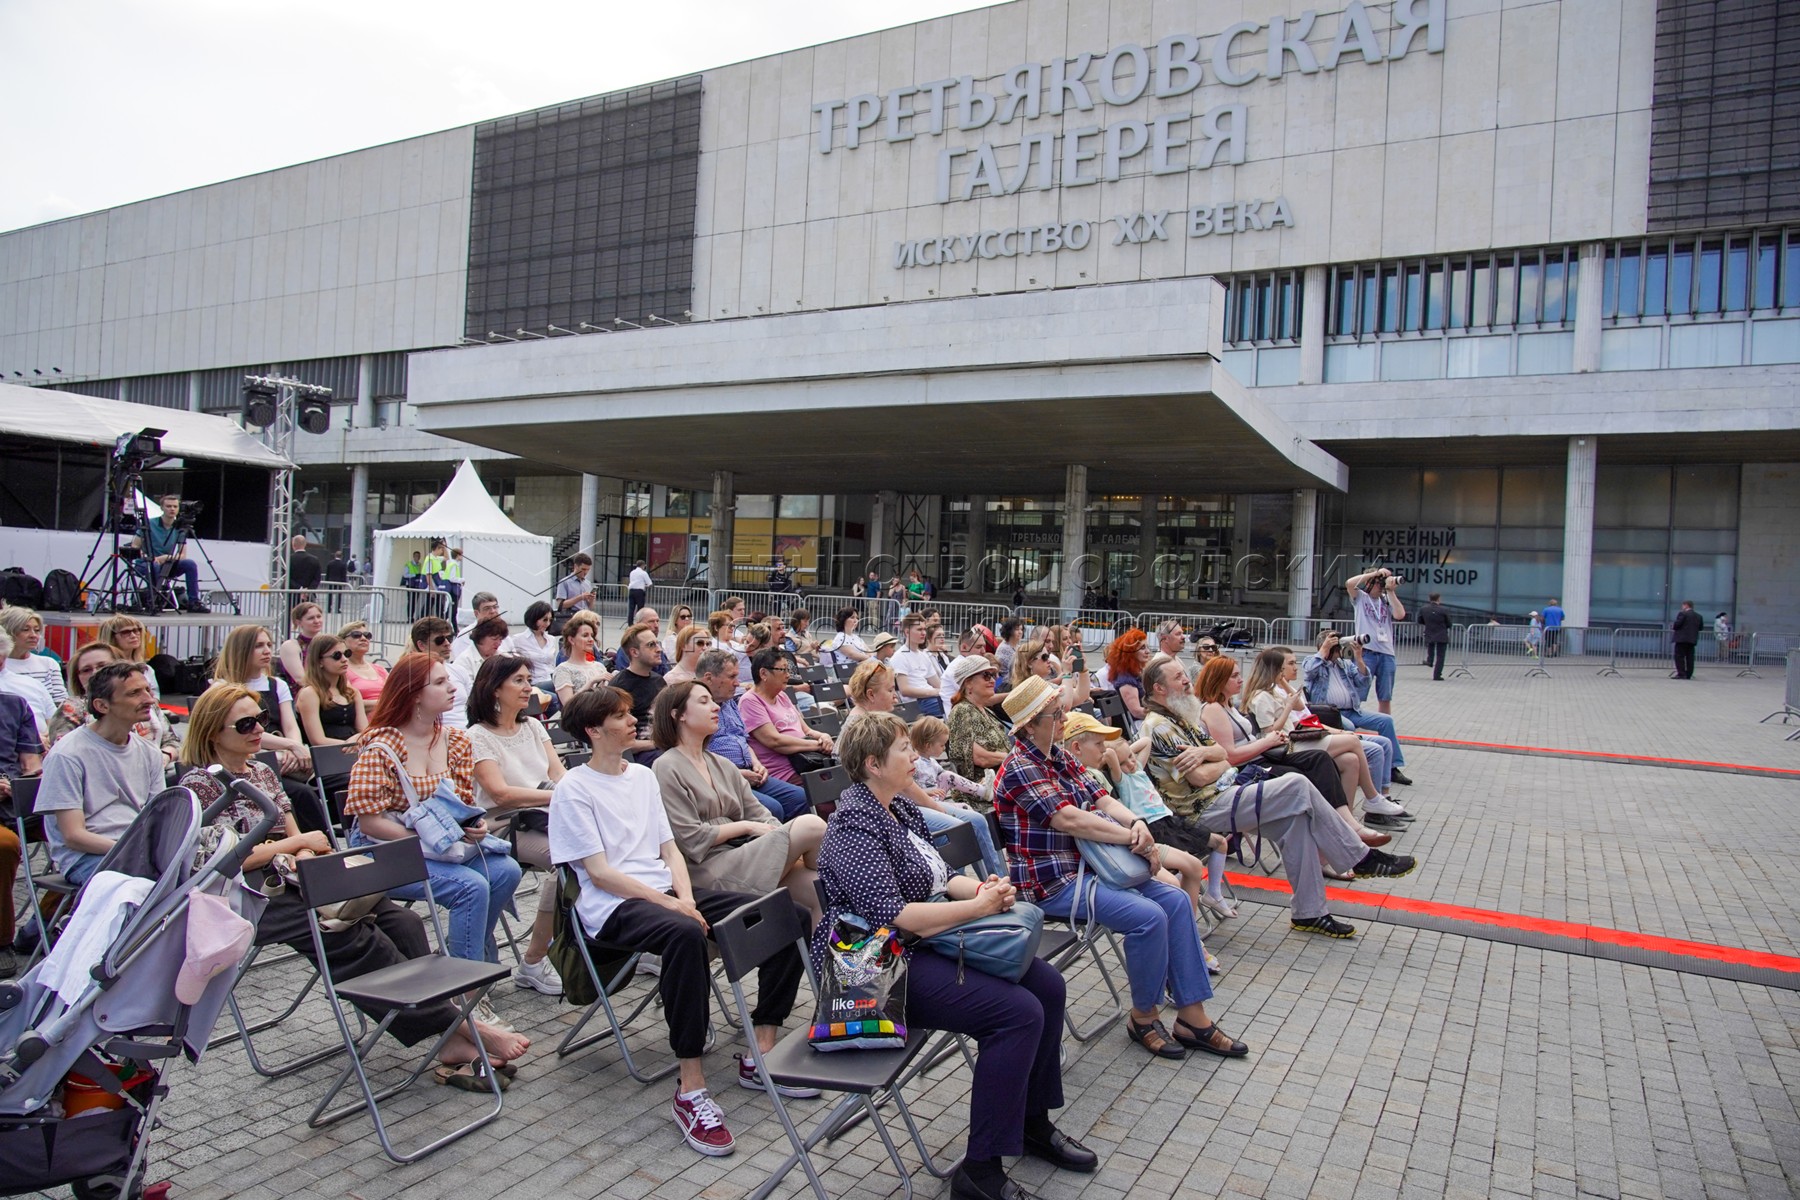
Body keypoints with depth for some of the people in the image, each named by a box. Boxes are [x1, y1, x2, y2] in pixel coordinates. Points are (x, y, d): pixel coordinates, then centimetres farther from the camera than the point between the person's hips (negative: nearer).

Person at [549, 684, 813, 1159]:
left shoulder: (643, 776, 19)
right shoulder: (573, 790, -2)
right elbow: (599, 872, -10)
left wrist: (686, 896, -4)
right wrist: (671, 905, -17)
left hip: (665, 890, 7)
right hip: (613, 906, -7)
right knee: (685, 933, -41)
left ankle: (760, 1055, -5)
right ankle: (691, 1090, -32)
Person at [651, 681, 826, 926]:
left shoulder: (722, 765, 20)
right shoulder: (667, 768, -4)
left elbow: (760, 816, 14)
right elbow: (691, 839, -10)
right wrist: (746, 827, -5)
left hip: (743, 855, 7)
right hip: (710, 867, -7)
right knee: (811, 825, -21)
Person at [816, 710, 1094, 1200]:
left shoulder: (900, 808, 12)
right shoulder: (854, 823, -18)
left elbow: (937, 878, 16)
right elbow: (890, 915, -25)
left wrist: (984, 889, -5)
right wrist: (977, 907, -20)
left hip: (925, 944, 10)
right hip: (883, 967, -10)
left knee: (1047, 985, 2)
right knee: (1019, 1011, -22)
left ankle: (1033, 1122, 19)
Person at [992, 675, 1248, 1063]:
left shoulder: (1060, 757, 12)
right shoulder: (1020, 768, -16)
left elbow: (1101, 800, 9)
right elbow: (1069, 819, -24)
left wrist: (1136, 822, -13)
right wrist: (1135, 840, -19)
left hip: (1085, 866, 9)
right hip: (1051, 882, -9)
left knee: (1175, 900, -3)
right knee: (1148, 916, -23)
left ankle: (1193, 1019, 3)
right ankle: (1143, 1017, 0)